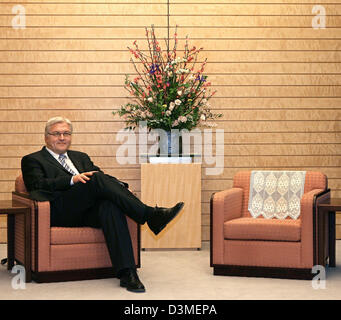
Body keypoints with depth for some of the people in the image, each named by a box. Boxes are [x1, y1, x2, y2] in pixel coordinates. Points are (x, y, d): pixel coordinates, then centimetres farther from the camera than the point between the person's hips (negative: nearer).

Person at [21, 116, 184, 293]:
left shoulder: (81, 157, 32)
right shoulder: (32, 160, 16)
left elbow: (103, 176, 21)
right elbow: (37, 185, -4)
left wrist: (120, 186, -3)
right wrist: (72, 180, -18)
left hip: (89, 211, 4)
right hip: (60, 213, -4)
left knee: (110, 206, -33)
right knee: (97, 179, -28)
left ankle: (127, 273, -43)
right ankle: (151, 216, -30)